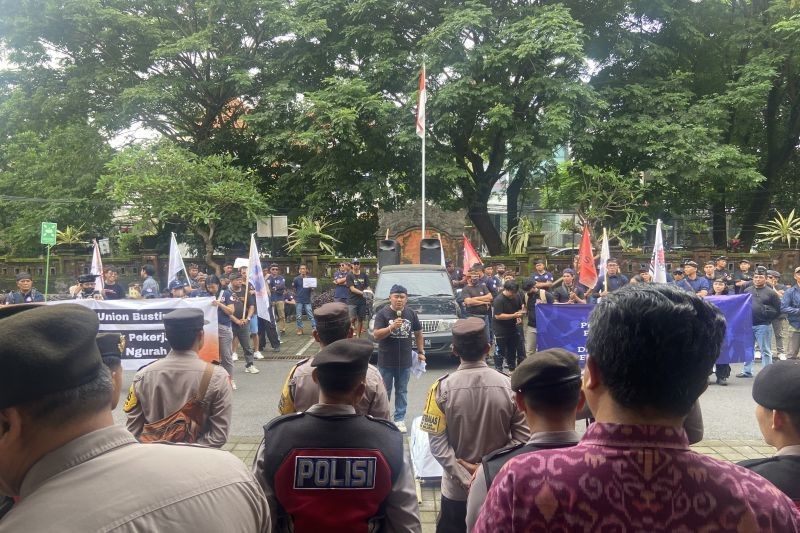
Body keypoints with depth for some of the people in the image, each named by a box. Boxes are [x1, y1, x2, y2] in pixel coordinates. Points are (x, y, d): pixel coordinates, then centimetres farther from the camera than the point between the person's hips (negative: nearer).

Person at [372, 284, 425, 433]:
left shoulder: (411, 313, 1)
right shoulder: (382, 313, -10)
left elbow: (418, 333, 13)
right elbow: (376, 336, -17)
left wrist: (421, 352, 9)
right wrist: (391, 327, -30)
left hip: (405, 361, 3)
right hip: (386, 361, -3)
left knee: (402, 391, 12)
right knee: (384, 392, 10)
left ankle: (399, 419, 22)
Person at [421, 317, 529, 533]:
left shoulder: (442, 388, -15)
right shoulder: (510, 386, -11)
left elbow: (437, 443, -15)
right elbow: (522, 437, -10)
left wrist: (465, 480, -13)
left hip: (457, 489, -1)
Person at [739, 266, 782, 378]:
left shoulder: (771, 293, -1)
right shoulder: (747, 291, 10)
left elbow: (778, 310, -1)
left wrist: (766, 314, -10)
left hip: (763, 326, -4)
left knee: (765, 351, 1)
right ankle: (747, 371, 22)